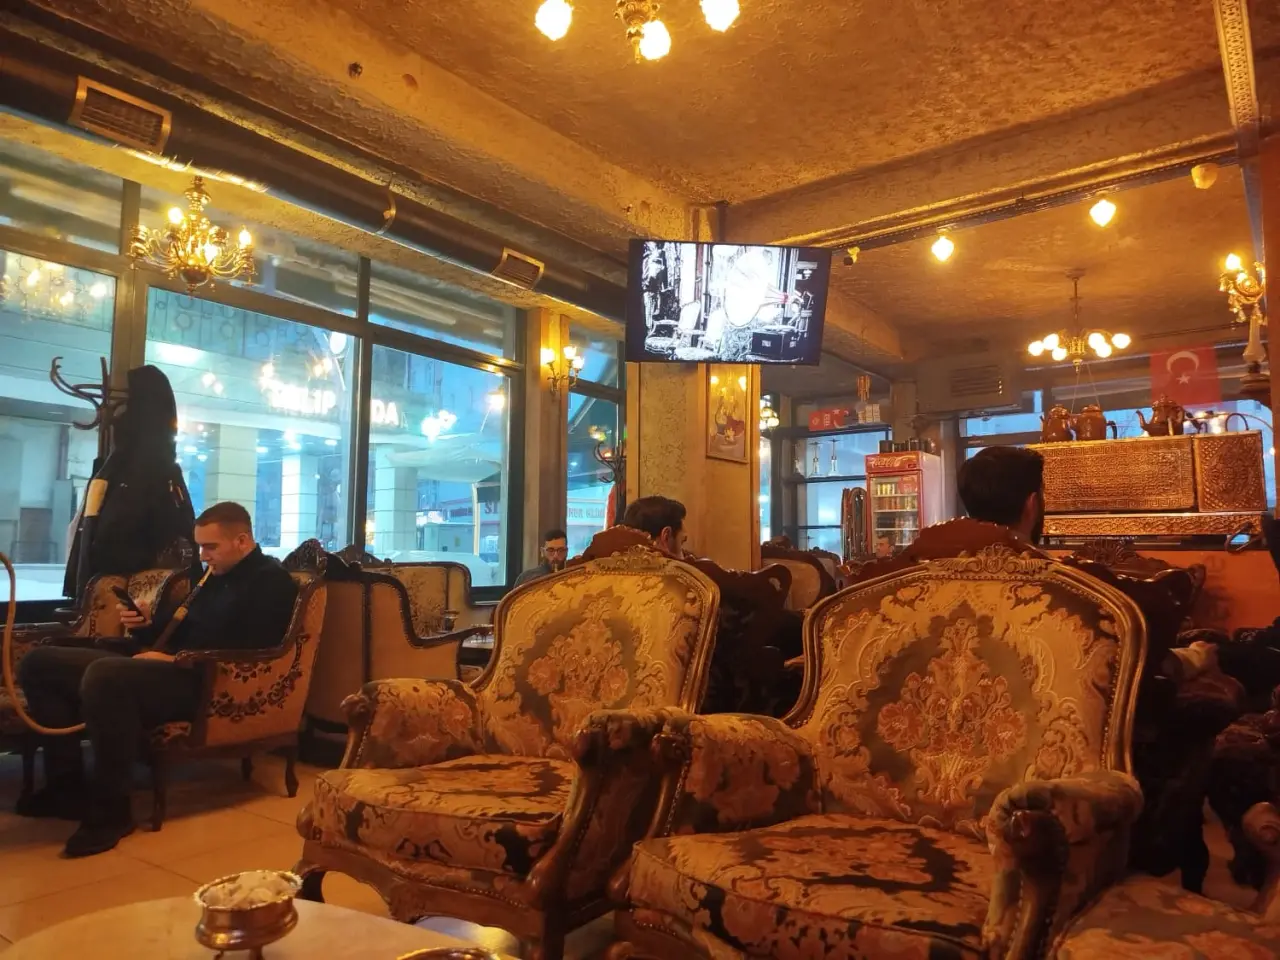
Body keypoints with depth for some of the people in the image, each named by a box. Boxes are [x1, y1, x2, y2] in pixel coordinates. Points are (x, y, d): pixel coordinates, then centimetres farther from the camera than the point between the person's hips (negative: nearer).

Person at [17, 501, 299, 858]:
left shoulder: (271, 581, -7)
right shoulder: (216, 575, 22)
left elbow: (249, 656, -18)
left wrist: (176, 659, -18)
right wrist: (146, 626, 5)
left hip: (208, 683, -10)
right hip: (174, 669, 10)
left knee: (104, 675, -37)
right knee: (39, 663, 5)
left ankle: (111, 810, -24)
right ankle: (67, 784, 1)